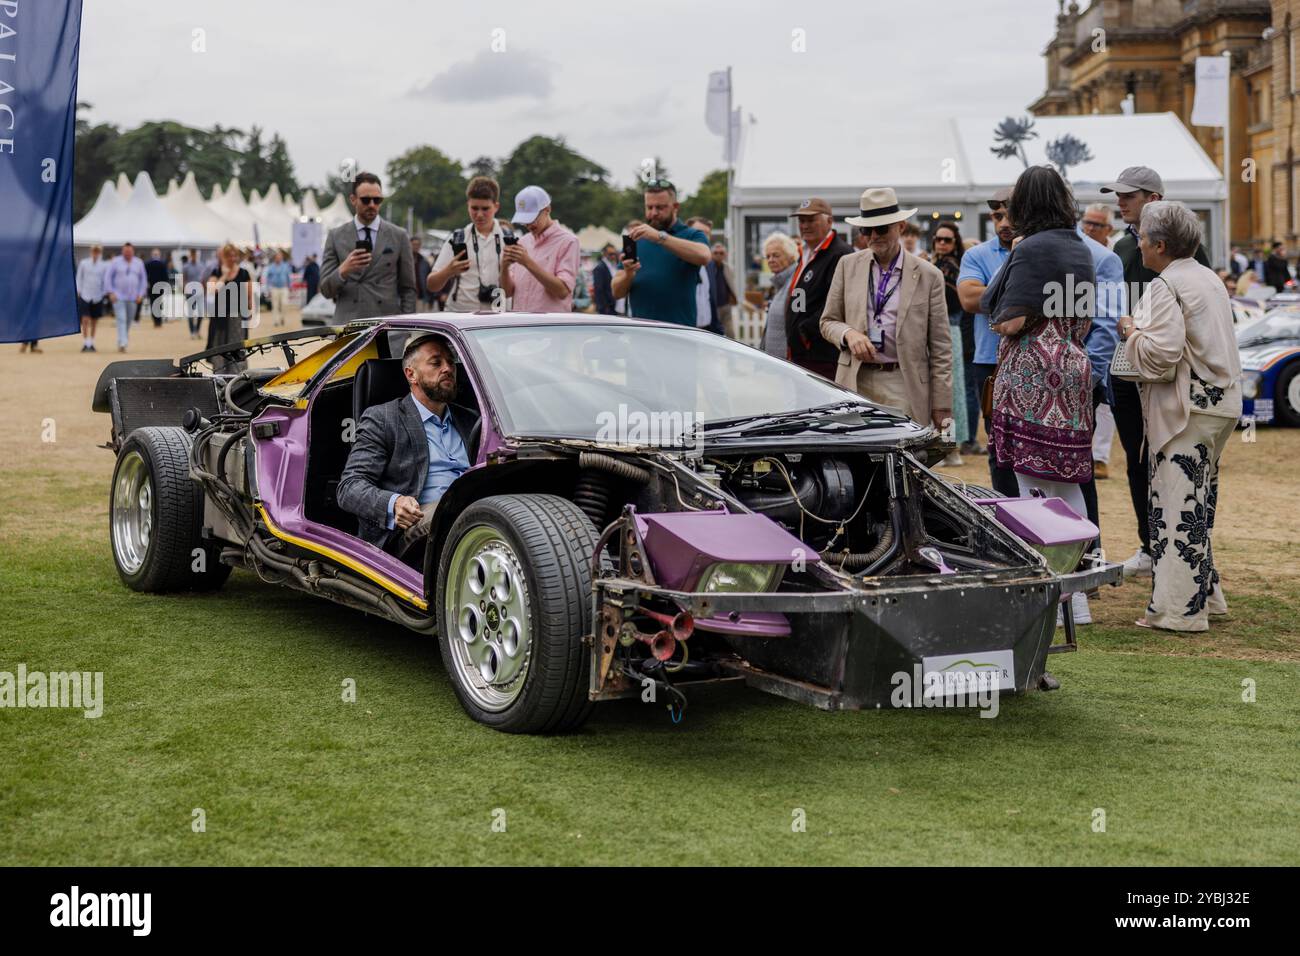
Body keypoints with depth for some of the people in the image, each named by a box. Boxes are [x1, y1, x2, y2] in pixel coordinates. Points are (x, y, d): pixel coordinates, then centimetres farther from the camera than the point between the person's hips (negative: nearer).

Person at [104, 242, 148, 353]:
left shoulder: (139, 263, 7)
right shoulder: (116, 262, -1)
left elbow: (143, 280, 12)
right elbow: (108, 277, -1)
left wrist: (140, 294, 3)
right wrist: (110, 293, -8)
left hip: (133, 298, 3)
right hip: (118, 297, -3)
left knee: (129, 321, 9)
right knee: (121, 320, -13)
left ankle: (121, 341, 25)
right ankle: (122, 343, -19)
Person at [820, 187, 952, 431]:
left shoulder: (928, 276, 3)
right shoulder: (848, 265, 11)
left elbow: (940, 348, 4)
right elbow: (828, 321, 15)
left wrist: (941, 406, 0)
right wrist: (849, 333, -9)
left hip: (903, 388, -2)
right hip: (855, 383, 2)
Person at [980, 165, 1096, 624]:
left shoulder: (1029, 250, -12)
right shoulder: (1080, 249, 13)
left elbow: (1013, 322, -17)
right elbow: (1085, 320, 17)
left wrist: (998, 323, 3)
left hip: (1031, 375, -9)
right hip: (1073, 371, 9)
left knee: (1035, 486, -4)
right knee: (1068, 484, 13)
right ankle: (1076, 595, 19)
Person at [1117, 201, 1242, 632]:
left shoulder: (1165, 287, -15)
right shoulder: (1210, 279, 15)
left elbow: (1161, 353, -23)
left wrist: (1133, 332, -5)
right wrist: (1143, 331, 17)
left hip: (1187, 410, -10)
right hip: (1221, 402, 10)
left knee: (1178, 506, -6)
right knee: (1199, 503, 18)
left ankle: (1179, 609, -4)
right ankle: (1206, 594, 25)